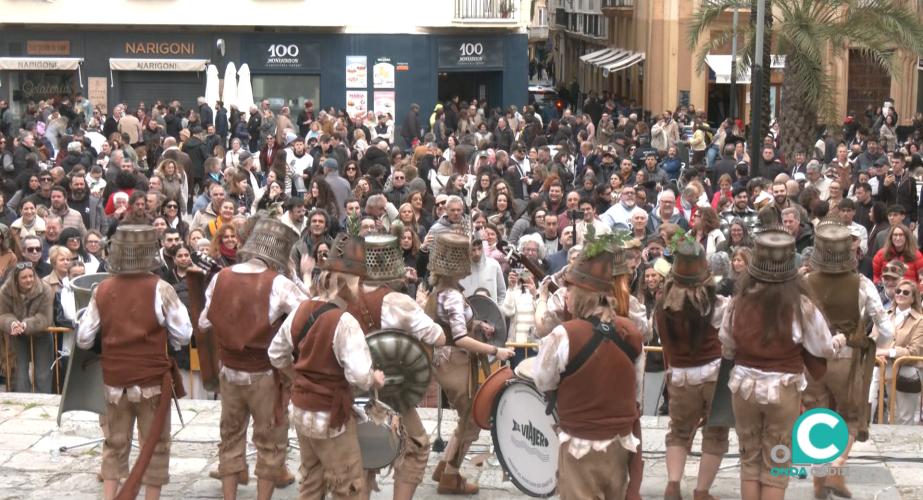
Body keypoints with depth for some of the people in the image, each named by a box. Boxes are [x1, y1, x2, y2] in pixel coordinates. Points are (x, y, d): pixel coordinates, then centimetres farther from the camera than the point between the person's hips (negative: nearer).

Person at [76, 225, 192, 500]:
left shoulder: (102, 290, -2)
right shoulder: (160, 289, -12)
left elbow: (83, 339, 1)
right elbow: (183, 335, -8)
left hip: (114, 380, 3)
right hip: (152, 381, -3)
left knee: (114, 445, 16)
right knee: (154, 447, 8)